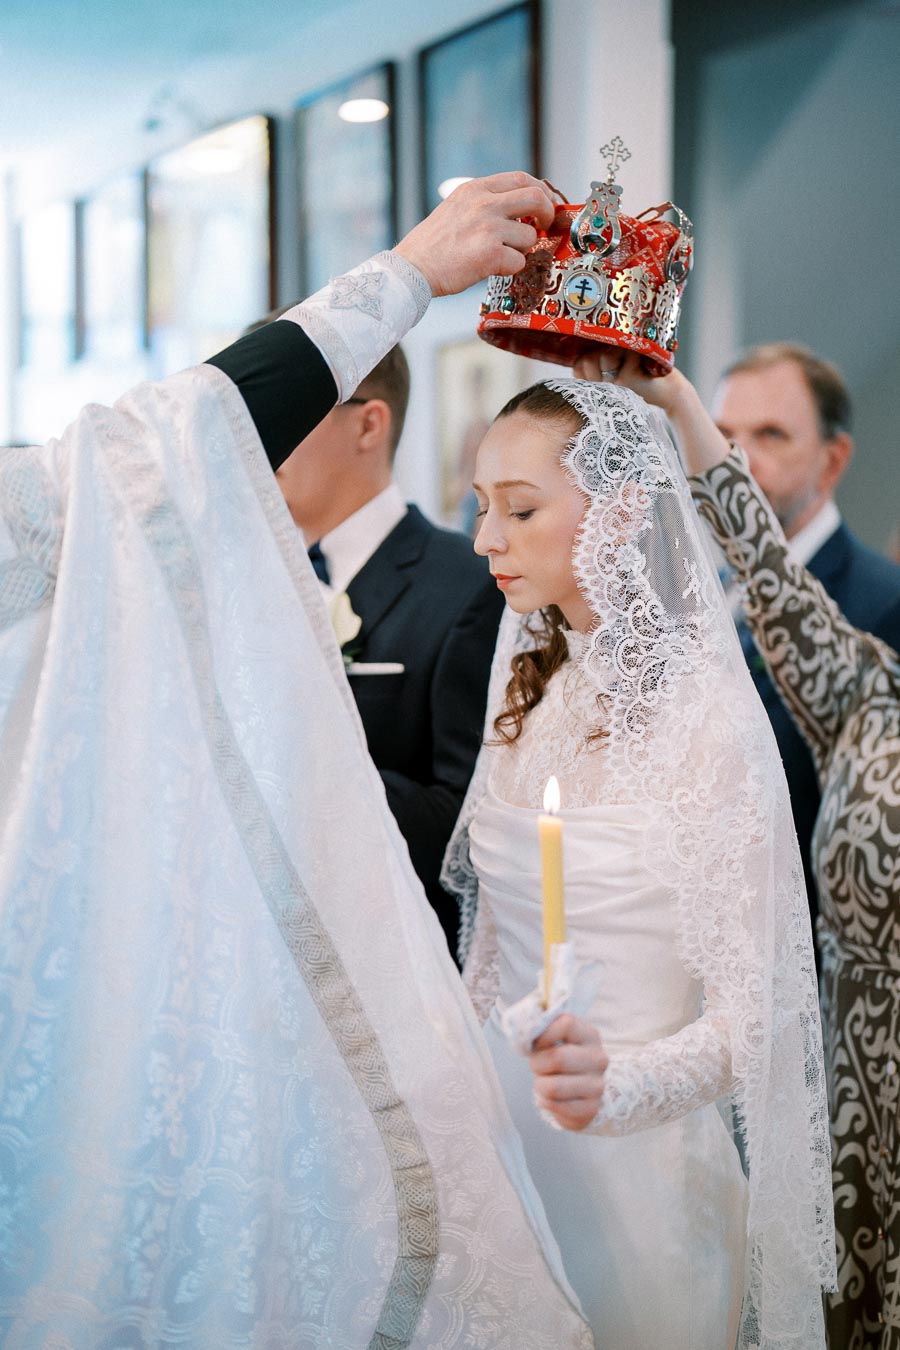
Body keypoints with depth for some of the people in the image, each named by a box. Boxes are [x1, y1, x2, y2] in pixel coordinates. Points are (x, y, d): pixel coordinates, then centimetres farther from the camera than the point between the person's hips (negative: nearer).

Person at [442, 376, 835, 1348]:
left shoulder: (706, 717, -18)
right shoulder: (534, 688, 5)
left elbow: (754, 1015, -19)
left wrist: (617, 1084, -35)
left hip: (628, 1173, -6)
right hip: (504, 1137, 7)